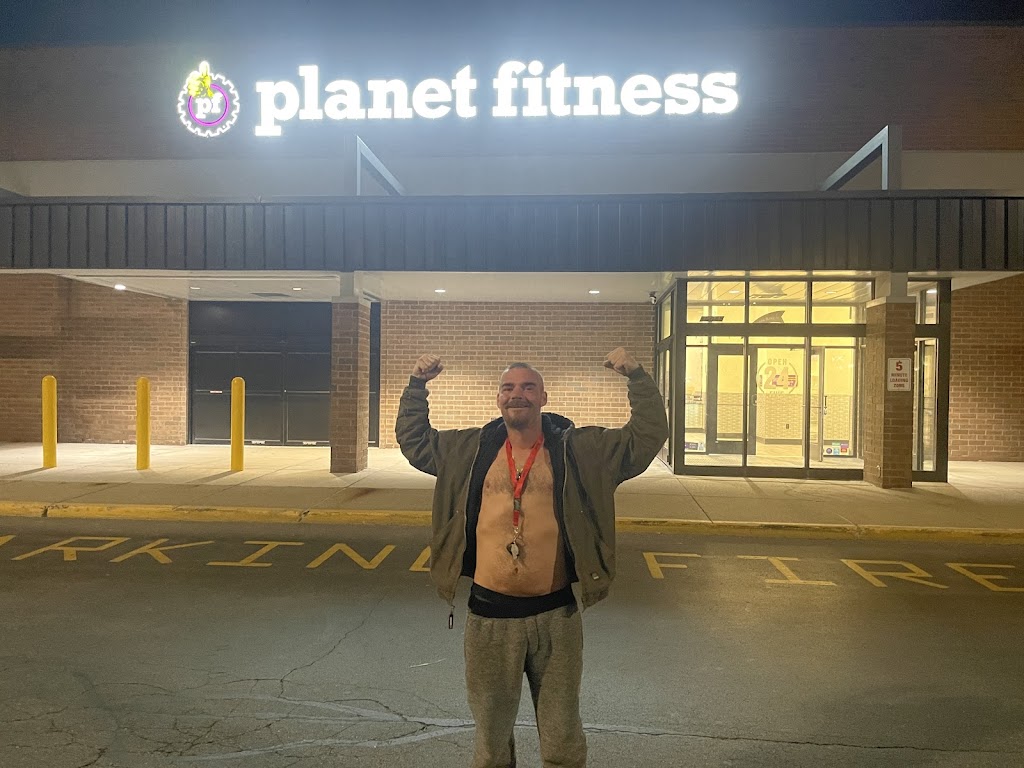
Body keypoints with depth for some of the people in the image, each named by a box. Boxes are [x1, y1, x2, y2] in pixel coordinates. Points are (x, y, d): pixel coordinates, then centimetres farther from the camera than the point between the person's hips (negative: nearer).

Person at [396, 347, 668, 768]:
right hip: (488, 615, 2)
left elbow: (647, 437, -2)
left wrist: (637, 377, -10)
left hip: (556, 614, -1)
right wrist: (418, 384, 5)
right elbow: (413, 439, 15)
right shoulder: (471, 449, 4)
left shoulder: (580, 448, -2)